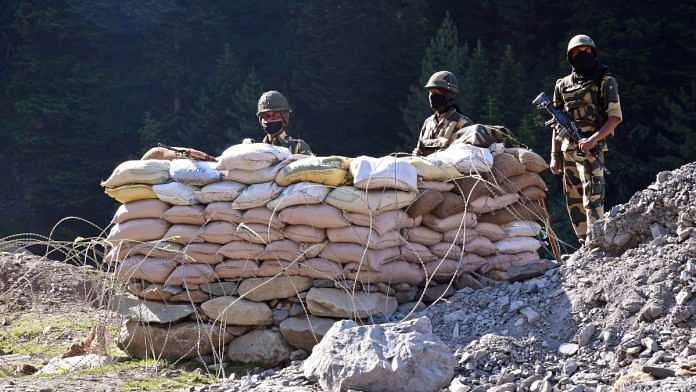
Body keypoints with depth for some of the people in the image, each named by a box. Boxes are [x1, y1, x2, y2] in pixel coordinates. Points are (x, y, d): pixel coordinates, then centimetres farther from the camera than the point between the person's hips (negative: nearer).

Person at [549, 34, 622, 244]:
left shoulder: (605, 82, 1)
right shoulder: (563, 85, 15)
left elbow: (615, 117, -6)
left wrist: (593, 140, -18)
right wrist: (554, 155, 11)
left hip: (591, 149, -6)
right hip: (567, 150, 6)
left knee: (593, 199, -14)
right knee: (573, 201, 8)